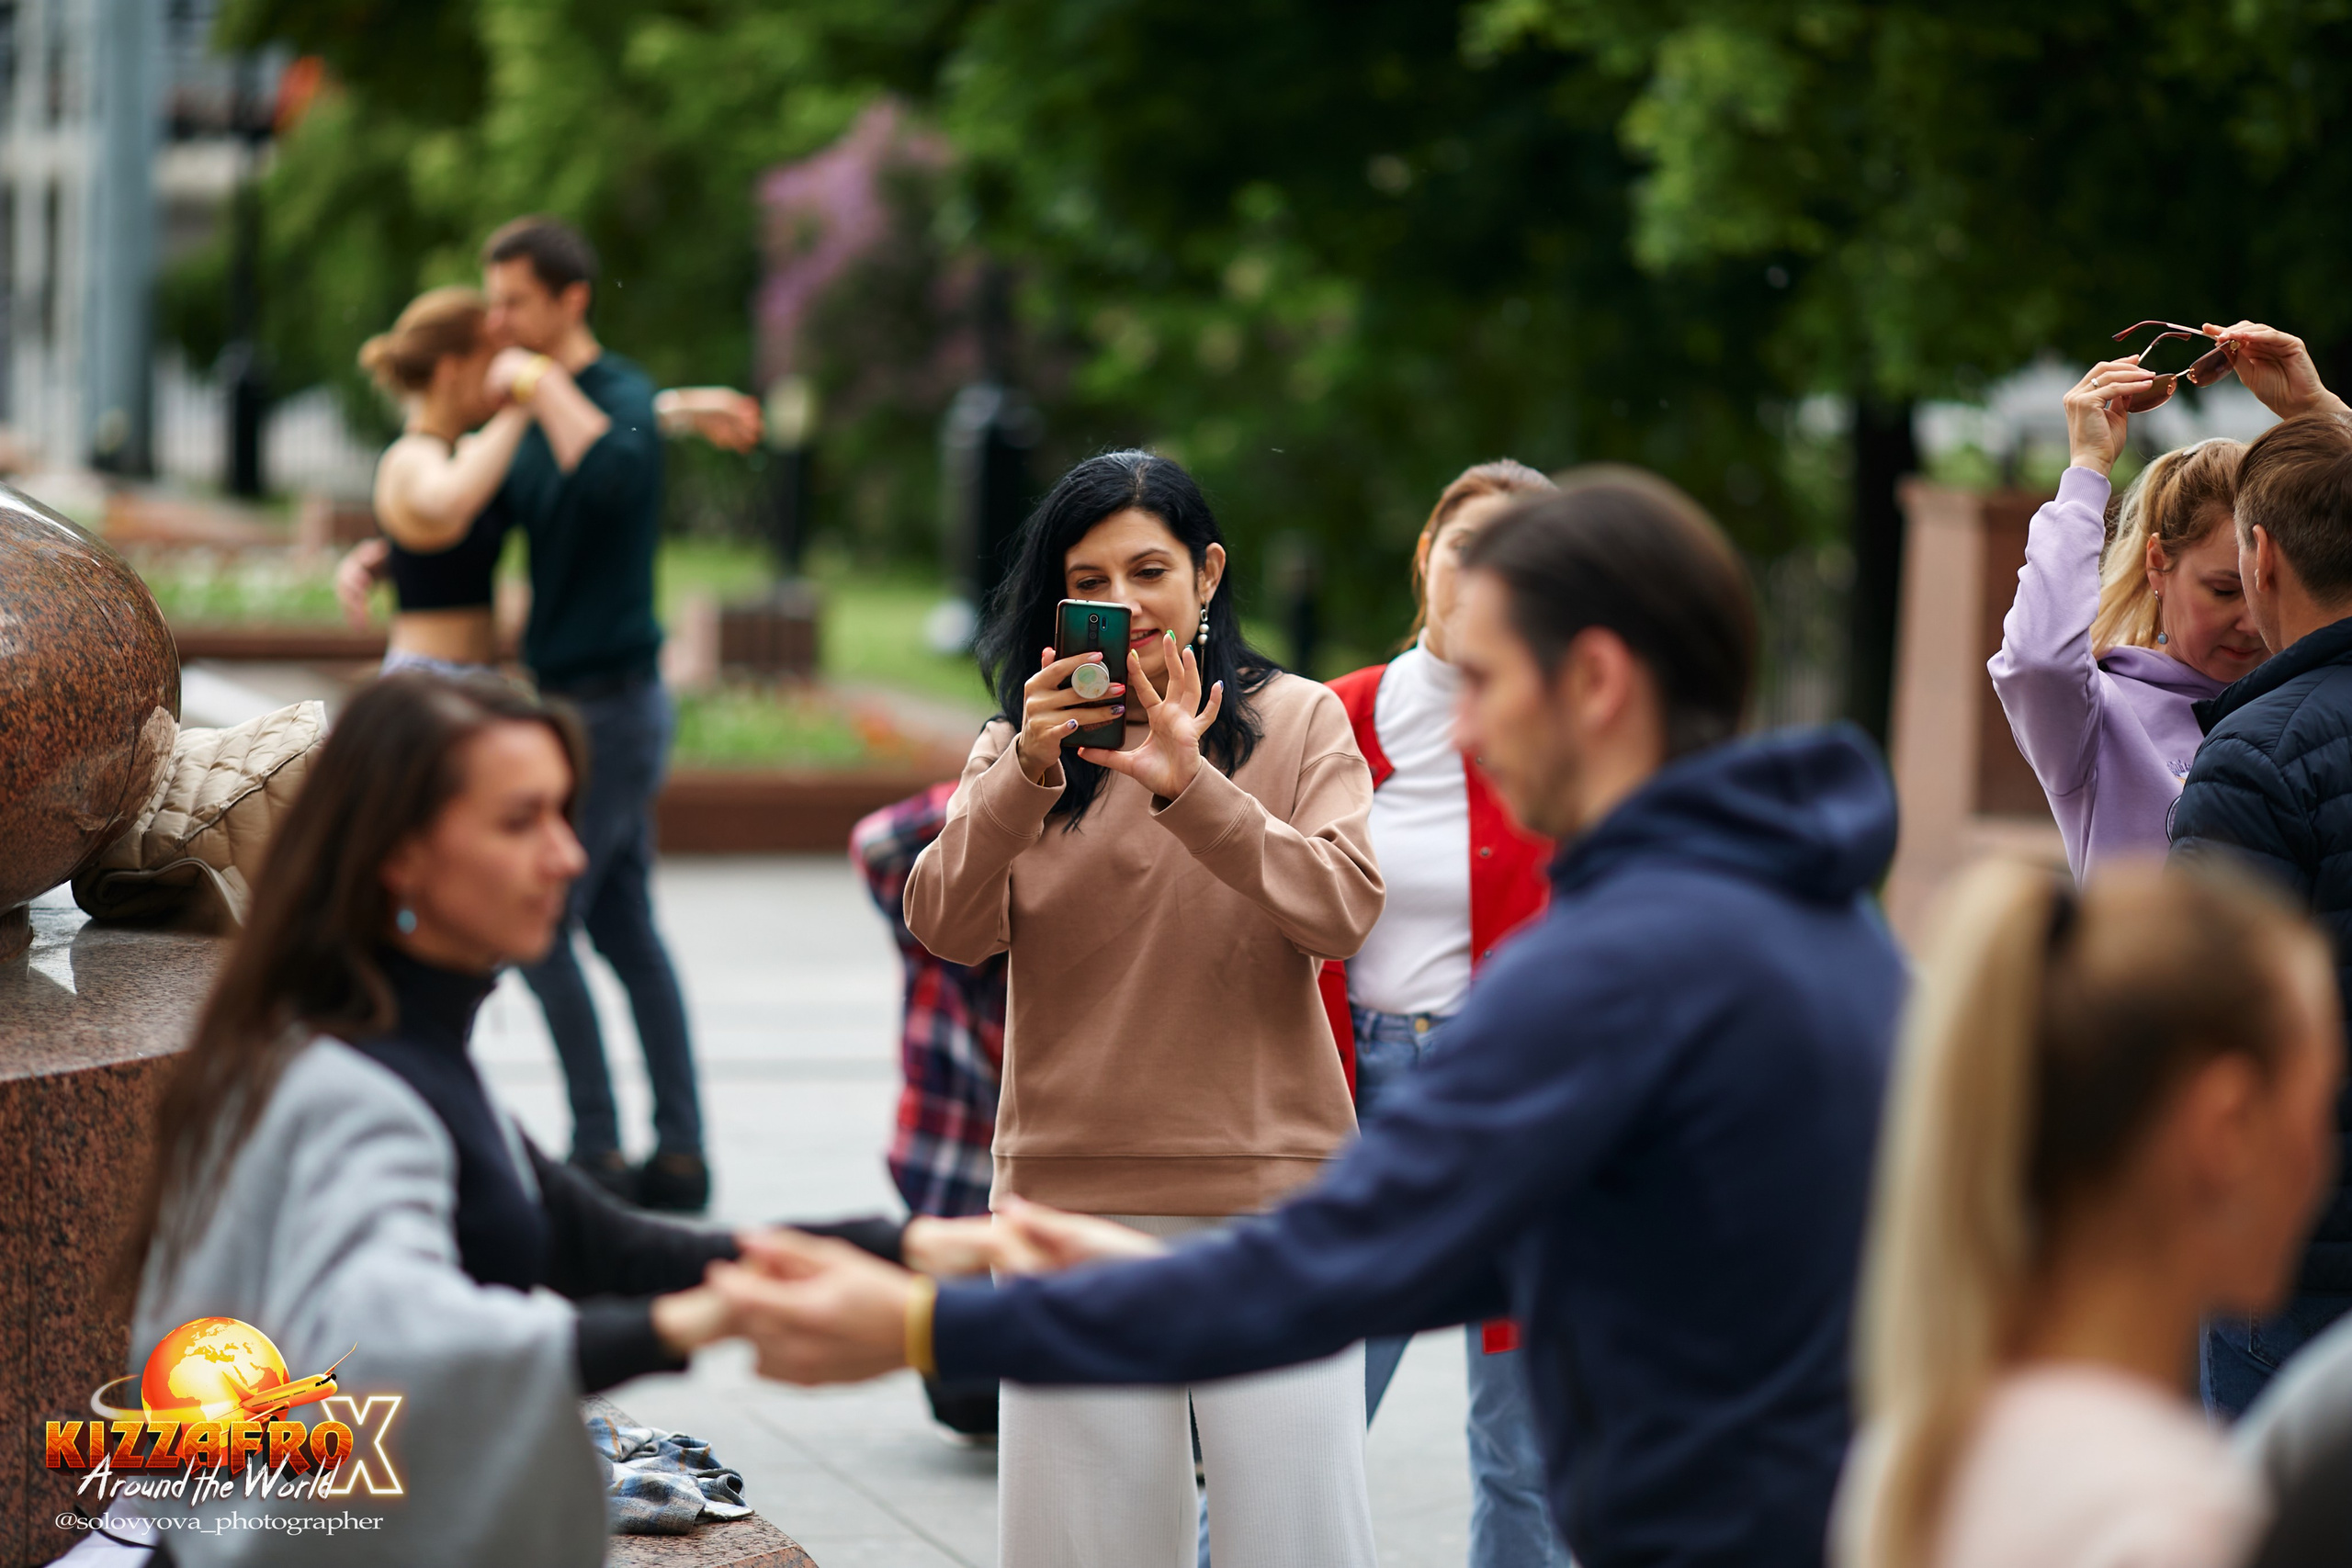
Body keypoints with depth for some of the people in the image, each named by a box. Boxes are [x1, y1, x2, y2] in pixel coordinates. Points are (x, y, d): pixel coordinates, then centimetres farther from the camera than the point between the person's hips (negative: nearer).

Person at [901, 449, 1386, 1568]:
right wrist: (1028, 776, -20)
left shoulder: (1297, 722, 5)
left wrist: (1189, 787, -22)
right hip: (1071, 1197, 2)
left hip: (1269, 1188, -1)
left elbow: (1343, 911, -11)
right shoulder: (1020, 744, 9)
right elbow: (948, 929, -6)